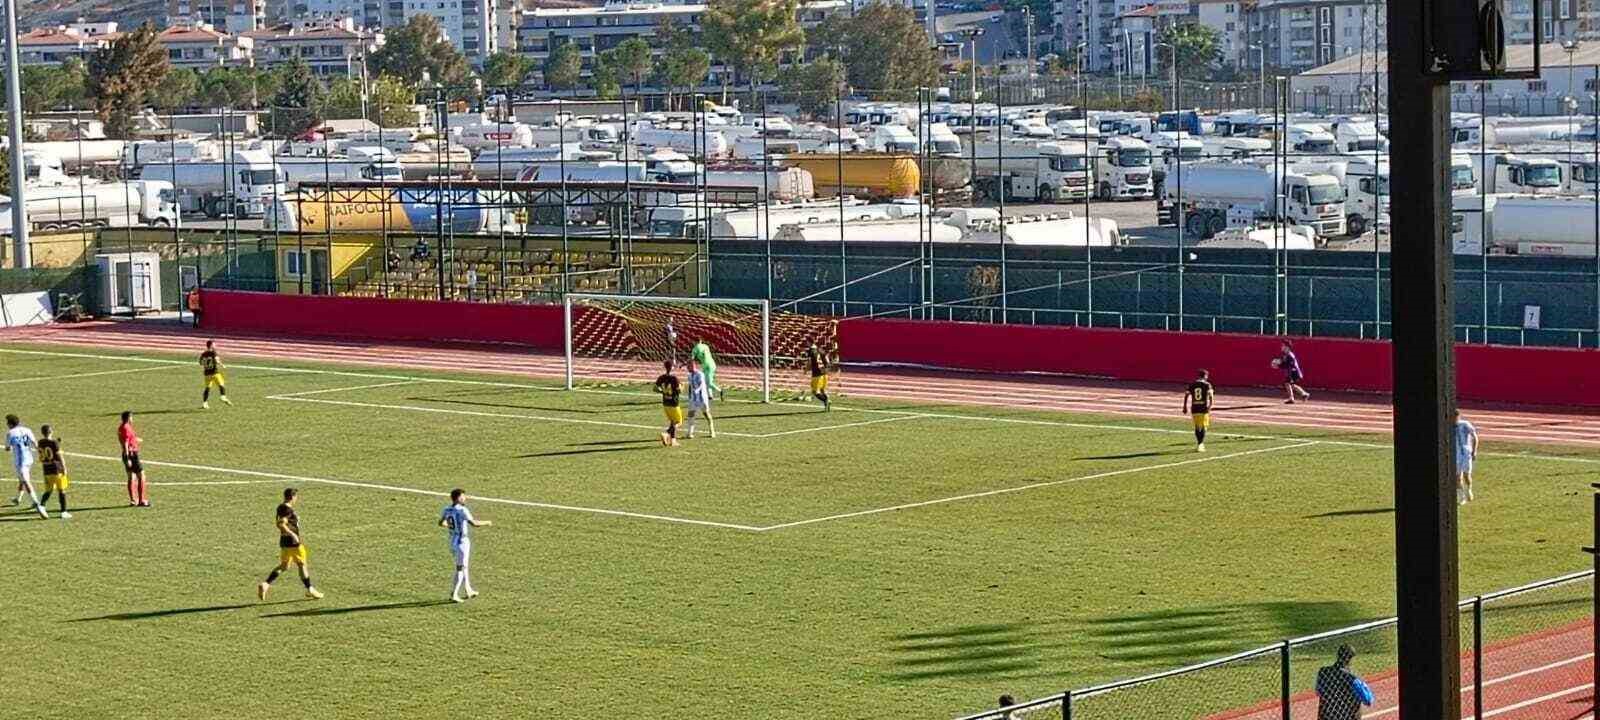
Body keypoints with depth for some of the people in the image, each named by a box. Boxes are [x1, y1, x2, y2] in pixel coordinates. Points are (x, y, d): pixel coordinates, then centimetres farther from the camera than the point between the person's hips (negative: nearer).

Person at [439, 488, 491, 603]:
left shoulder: (447, 510, 3)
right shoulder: (462, 510, -19)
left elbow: (441, 523, 13)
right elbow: (474, 524, -23)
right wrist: (486, 523, -5)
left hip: (453, 541, 8)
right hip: (462, 542, -8)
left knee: (463, 566, 21)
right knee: (460, 569, -2)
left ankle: (469, 591, 30)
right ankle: (454, 595, -5)